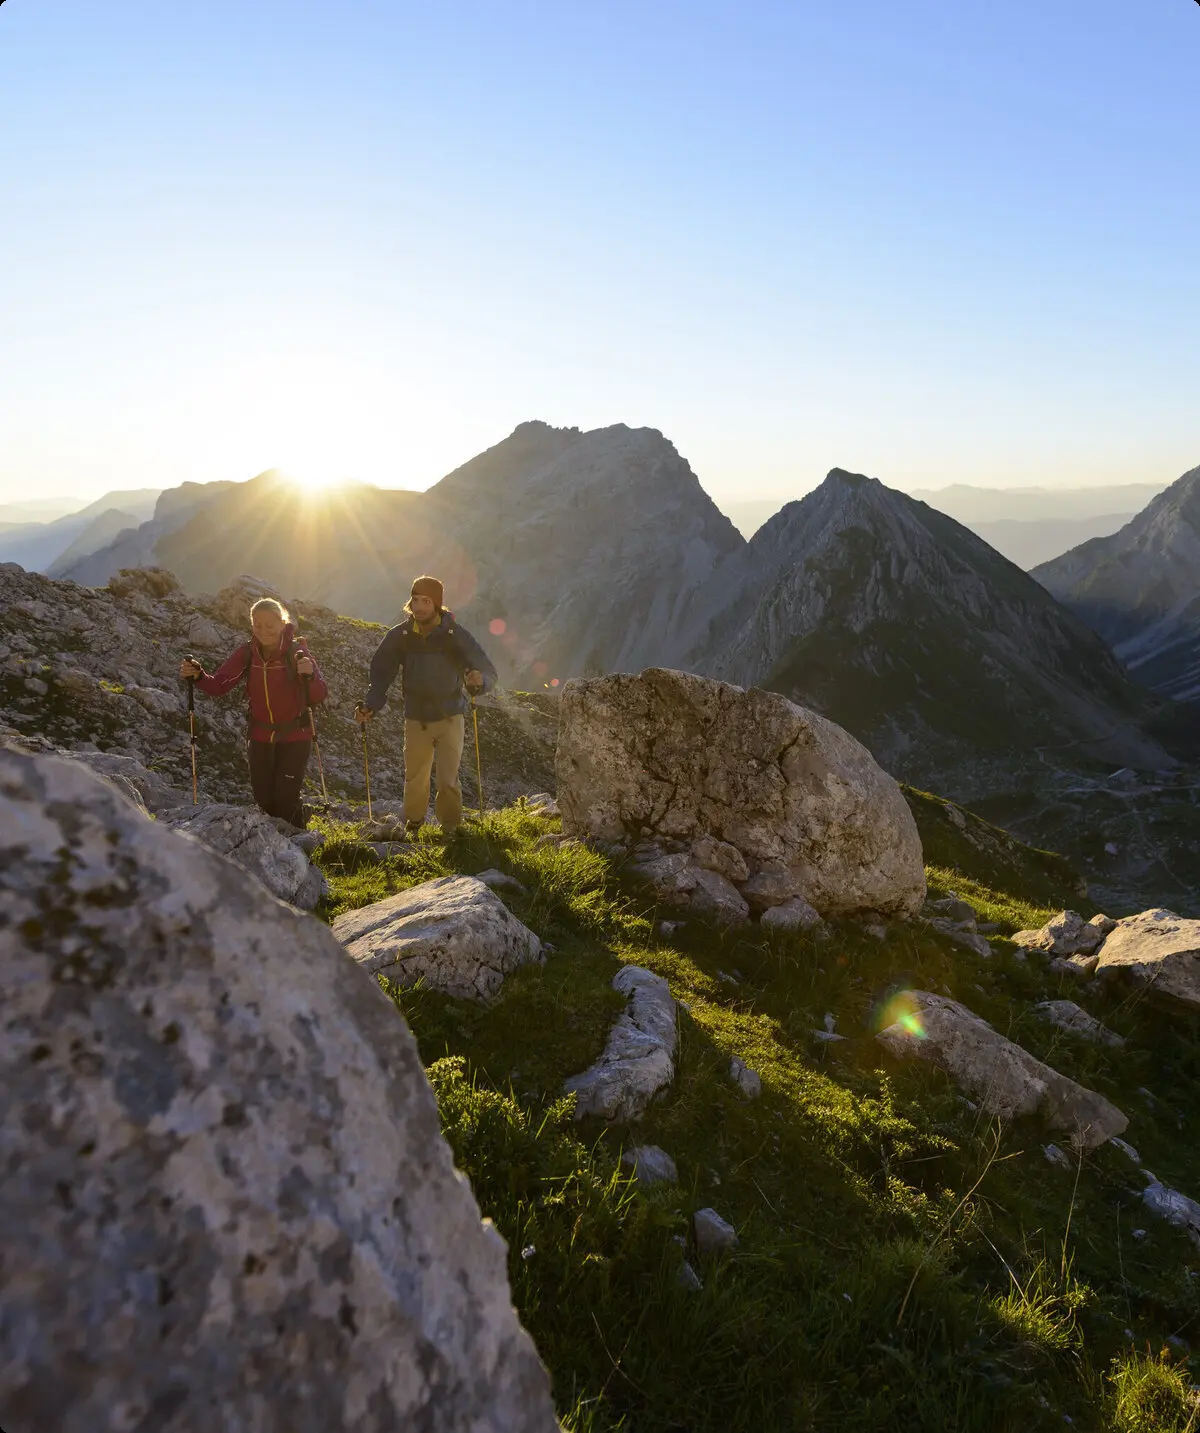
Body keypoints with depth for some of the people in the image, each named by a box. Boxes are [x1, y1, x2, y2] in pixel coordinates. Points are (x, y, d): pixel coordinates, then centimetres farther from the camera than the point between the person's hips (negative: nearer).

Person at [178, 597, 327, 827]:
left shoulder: (297, 651, -15)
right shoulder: (247, 652, -5)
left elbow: (319, 697, -22)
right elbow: (218, 686, -7)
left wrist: (310, 674, -42)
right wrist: (197, 675, -27)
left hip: (295, 738, -3)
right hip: (261, 738, 4)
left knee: (286, 801, -10)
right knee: (264, 801, 5)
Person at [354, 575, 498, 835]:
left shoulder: (455, 635, -12)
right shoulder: (400, 636, -5)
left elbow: (488, 671, -12)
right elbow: (381, 673, 3)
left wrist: (480, 680, -35)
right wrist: (370, 705, -11)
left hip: (449, 718, -2)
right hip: (415, 720, 2)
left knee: (448, 781, -8)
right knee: (415, 779, 9)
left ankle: (451, 830, 13)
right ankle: (413, 824, 33)